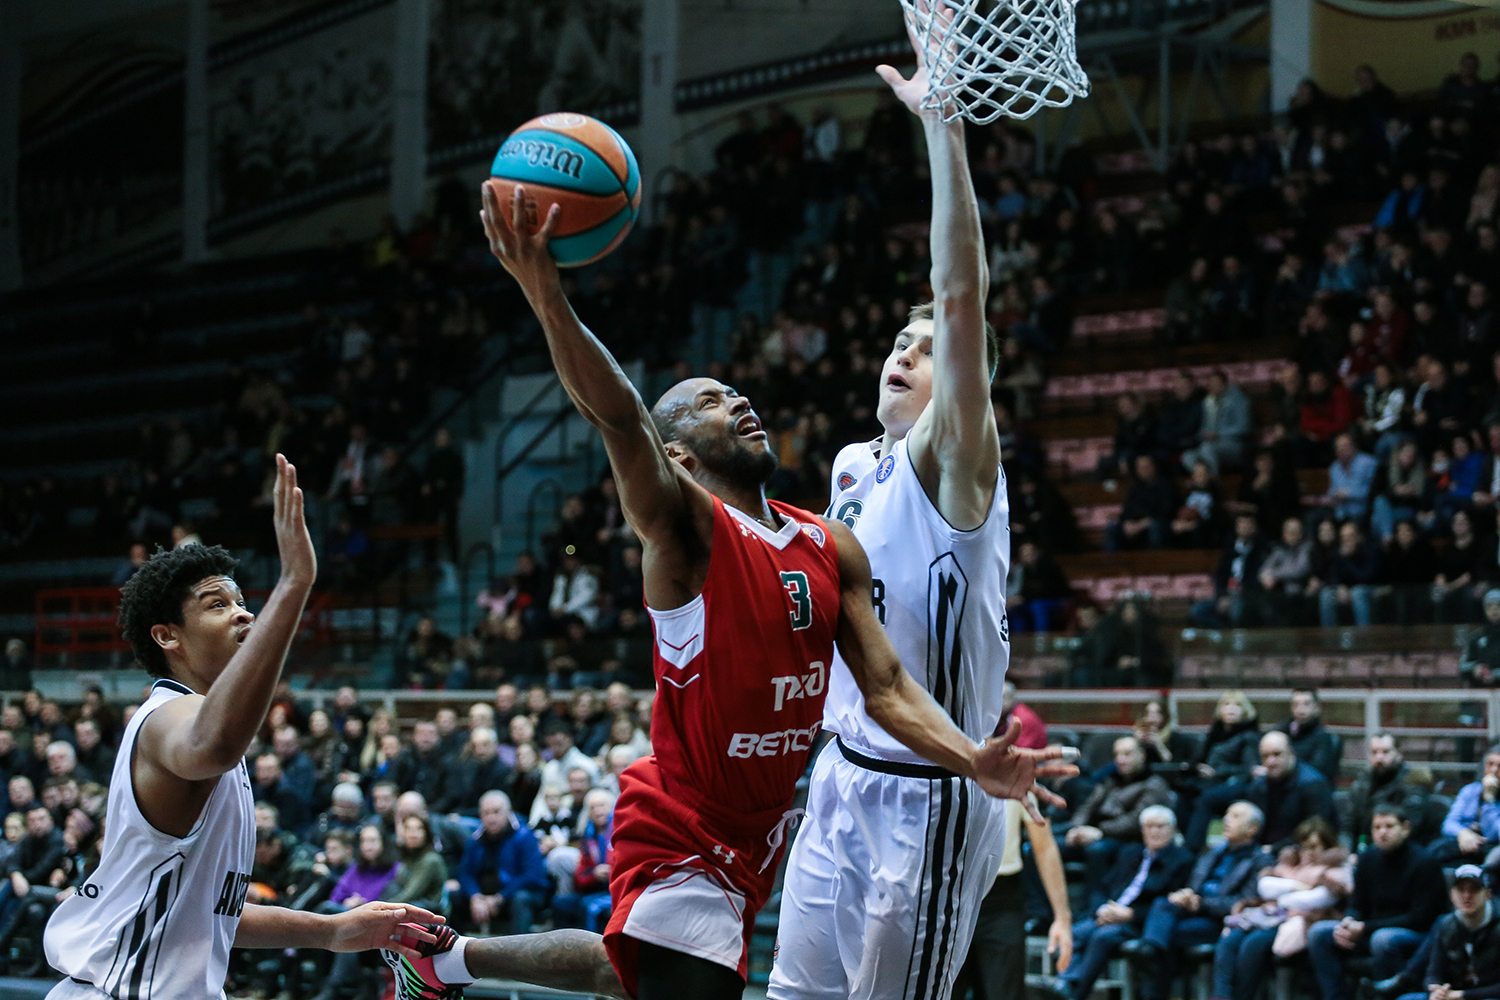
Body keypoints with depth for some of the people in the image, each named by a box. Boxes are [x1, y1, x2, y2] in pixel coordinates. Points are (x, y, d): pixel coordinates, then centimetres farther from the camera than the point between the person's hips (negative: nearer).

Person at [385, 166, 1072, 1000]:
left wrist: (974, 763, -18)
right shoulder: (685, 526, -15)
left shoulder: (833, 548, 5)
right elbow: (619, 418, -32)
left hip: (756, 831, 8)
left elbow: (886, 686, 0)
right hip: (683, 832, -8)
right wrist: (546, 292, -48)